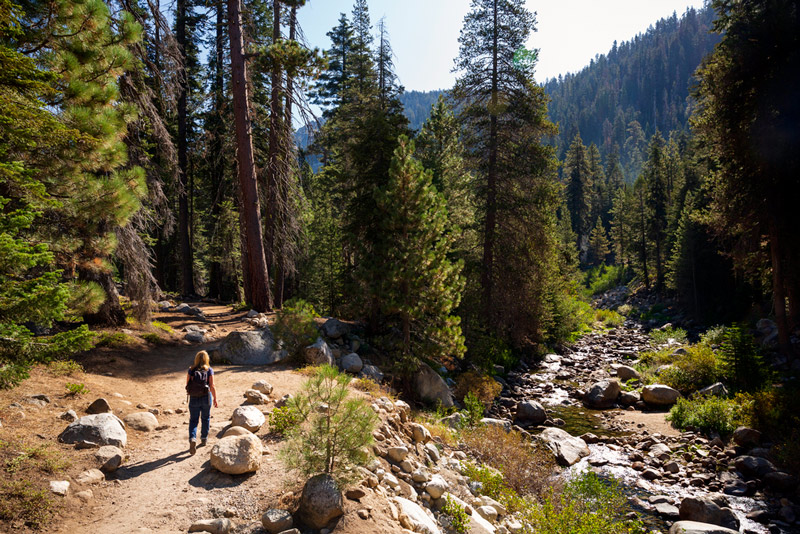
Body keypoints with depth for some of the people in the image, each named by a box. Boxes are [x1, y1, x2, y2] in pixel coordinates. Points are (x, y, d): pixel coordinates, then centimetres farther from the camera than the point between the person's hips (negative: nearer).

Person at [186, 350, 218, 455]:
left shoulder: (191, 370, -3)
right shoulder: (209, 370, -6)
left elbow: (187, 385, -2)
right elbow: (212, 386, -10)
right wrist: (215, 399, -2)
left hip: (194, 398, 0)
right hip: (206, 397, 0)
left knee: (193, 420, 6)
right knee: (205, 418, 19)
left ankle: (192, 439, -16)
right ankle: (204, 438, 30)